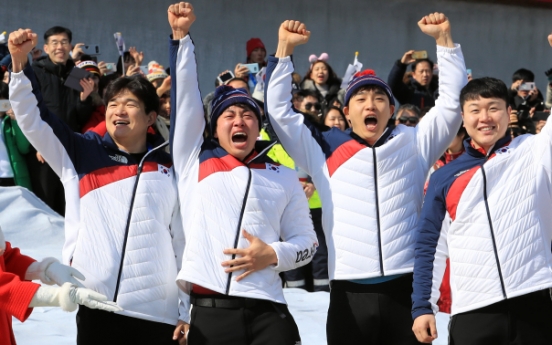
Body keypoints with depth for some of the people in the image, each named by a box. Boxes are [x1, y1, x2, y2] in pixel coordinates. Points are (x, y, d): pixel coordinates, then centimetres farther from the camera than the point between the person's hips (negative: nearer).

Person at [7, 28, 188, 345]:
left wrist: (187, 312, 6)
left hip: (159, 314, 0)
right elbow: (33, 117, 4)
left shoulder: (170, 170, 8)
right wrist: (20, 62, -11)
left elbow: (185, 243, 9)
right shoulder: (83, 153, 11)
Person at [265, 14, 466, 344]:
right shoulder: (325, 148, 9)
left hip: (406, 289, 0)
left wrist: (444, 39, 5)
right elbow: (279, 110, 8)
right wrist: (285, 48, 3)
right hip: (349, 294, 0)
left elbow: (452, 102, 10)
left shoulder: (413, 144, 10)